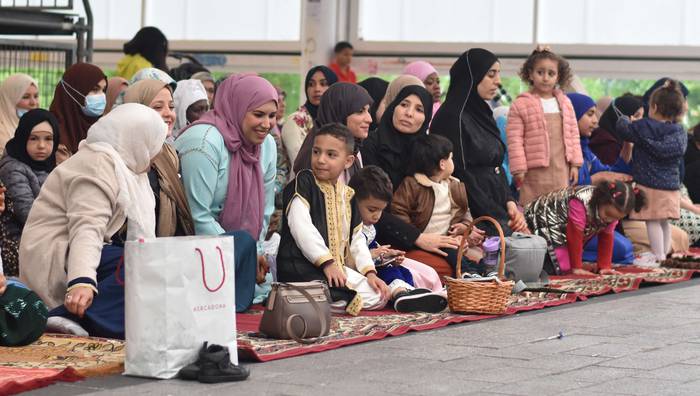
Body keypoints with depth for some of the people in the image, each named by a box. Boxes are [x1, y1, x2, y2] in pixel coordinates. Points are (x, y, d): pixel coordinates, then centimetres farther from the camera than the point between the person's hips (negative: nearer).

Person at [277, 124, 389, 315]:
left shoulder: (348, 195, 16)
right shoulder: (304, 181, -5)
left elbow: (357, 239, 18)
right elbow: (301, 227, -16)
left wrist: (369, 272, 3)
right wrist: (326, 262, -22)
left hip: (336, 267, 8)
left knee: (380, 296, -5)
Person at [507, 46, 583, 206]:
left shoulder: (565, 103, 11)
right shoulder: (520, 105, -4)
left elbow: (573, 134, 15)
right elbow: (515, 140, -6)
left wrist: (575, 163, 9)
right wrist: (518, 169, -10)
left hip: (561, 170, 4)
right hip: (535, 171, -4)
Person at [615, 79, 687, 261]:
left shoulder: (643, 127, -9)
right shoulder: (680, 132, 4)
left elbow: (622, 129, 3)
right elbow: (680, 151, 12)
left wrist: (624, 120, 23)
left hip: (649, 184, -5)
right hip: (672, 185, 5)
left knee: (653, 222, -4)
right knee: (664, 222, 15)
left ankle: (659, 257, -8)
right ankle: (665, 254, 20)